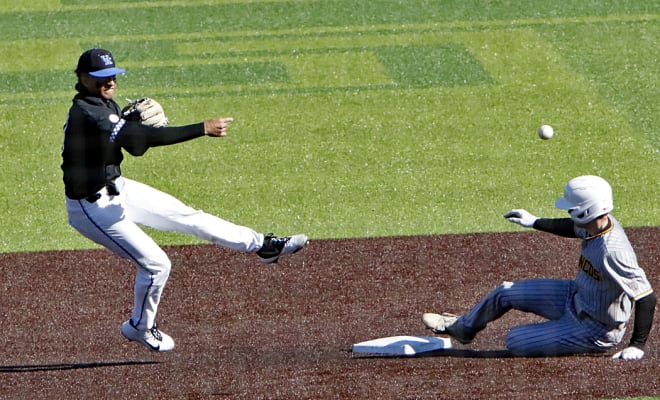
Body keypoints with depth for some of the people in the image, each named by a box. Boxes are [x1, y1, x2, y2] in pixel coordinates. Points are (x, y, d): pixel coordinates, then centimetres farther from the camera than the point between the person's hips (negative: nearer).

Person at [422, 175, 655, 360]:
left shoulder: (612, 251, -38)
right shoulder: (600, 223, -11)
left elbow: (646, 297, -35)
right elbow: (574, 228, 15)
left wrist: (637, 346, -32)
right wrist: (534, 222, 19)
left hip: (594, 330, -9)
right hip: (576, 296, 9)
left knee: (515, 342, -11)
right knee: (505, 293, 16)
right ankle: (463, 327, 42)